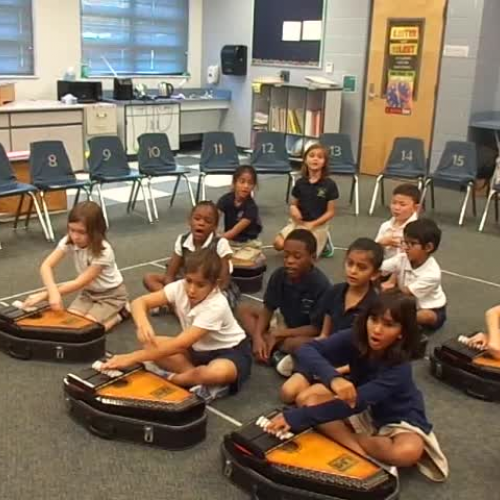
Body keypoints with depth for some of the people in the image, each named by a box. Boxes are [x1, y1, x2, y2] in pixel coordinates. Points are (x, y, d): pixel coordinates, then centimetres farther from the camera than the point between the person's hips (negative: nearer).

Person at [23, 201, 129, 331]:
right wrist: (53, 292, -46)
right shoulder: (68, 242, -18)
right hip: (88, 291, 6)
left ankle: (120, 312, 3)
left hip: (111, 293, -6)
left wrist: (45, 294, -33)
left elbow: (80, 283, -31)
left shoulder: (103, 251, -32)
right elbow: (46, 266, -27)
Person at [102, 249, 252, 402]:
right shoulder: (180, 287, -17)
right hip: (199, 348, 6)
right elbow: (139, 302, -19)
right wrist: (142, 323, -44)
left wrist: (133, 358, -39)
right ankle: (200, 377, -19)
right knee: (150, 344, -13)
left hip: (231, 351, -6)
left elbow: (180, 344, -37)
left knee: (218, 372, -42)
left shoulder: (216, 306, -33)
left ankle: (169, 378, -16)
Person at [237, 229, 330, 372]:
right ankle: (275, 352, -21)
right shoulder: (279, 275, -13)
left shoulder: (320, 285, -27)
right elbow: (268, 309, -4)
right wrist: (257, 336, -21)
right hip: (284, 322, 6)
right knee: (244, 309, -6)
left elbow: (317, 328, -24)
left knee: (301, 344, -40)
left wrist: (278, 334, -21)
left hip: (306, 333, -6)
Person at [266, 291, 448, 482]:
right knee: (306, 398, -19)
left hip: (398, 420, -4)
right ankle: (361, 452, -21)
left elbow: (355, 402, -38)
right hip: (364, 412, 4)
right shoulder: (355, 338, -21)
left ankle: (344, 438, -14)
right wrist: (333, 378, -49)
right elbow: (306, 350, -30)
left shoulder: (400, 368, -32)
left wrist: (296, 418, -42)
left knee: (407, 452, -38)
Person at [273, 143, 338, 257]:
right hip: (298, 222, 3)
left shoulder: (329, 185, -9)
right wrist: (293, 209, -14)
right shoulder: (300, 183, 1)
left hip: (318, 225, -3)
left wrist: (312, 224, -15)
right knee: (278, 244, -16)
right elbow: (294, 204, 11)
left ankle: (322, 242, 9)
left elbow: (330, 212, -6)